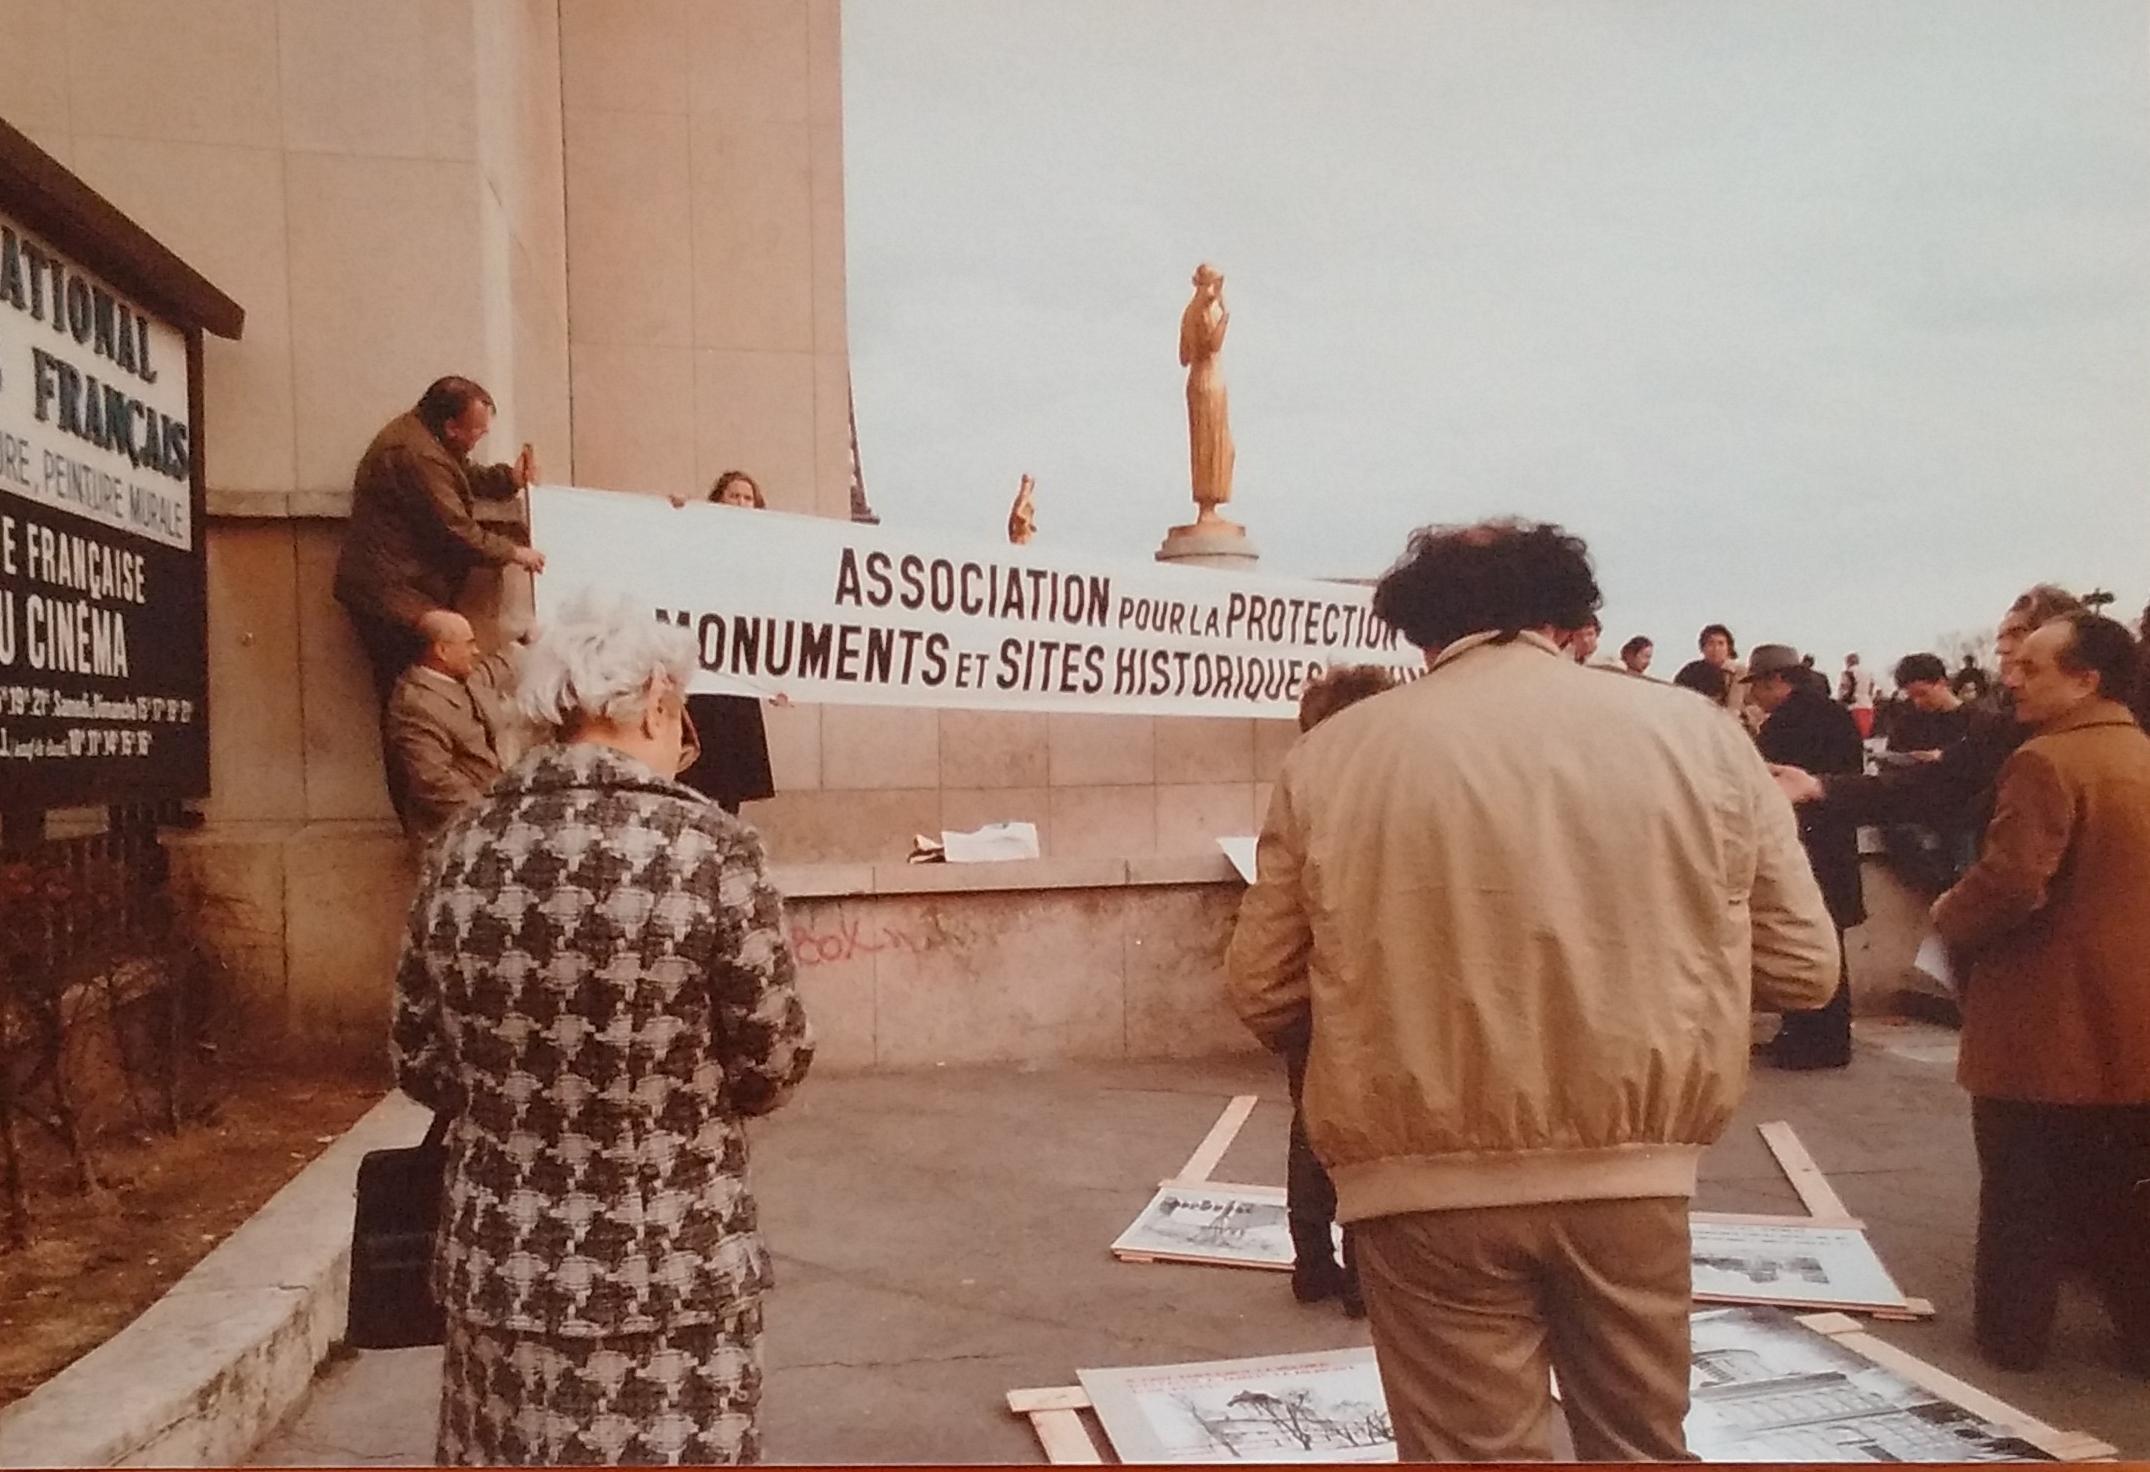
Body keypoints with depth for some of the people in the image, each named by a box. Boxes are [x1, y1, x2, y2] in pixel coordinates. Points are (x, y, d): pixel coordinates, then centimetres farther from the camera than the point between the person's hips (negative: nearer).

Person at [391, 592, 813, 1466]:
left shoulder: (462, 848, -3)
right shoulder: (709, 848, -16)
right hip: (665, 1278, -4)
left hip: (500, 1269, 4)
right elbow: (773, 1069, -8)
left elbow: (420, 1069, 6)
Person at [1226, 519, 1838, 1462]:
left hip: (1426, 1183, -2)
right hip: (1633, 1170, 2)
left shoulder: (1331, 755, -3)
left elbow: (1262, 996, 2)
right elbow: (1803, 968, 6)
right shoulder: (1698, 734, 1)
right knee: (1640, 1444, 22)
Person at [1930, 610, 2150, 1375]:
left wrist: (1947, 916, -6)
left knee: (2024, 1195, 6)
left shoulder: (2048, 761, -18)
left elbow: (2010, 884, -26)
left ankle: (2011, 1333, 17)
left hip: (2045, 1027, -7)